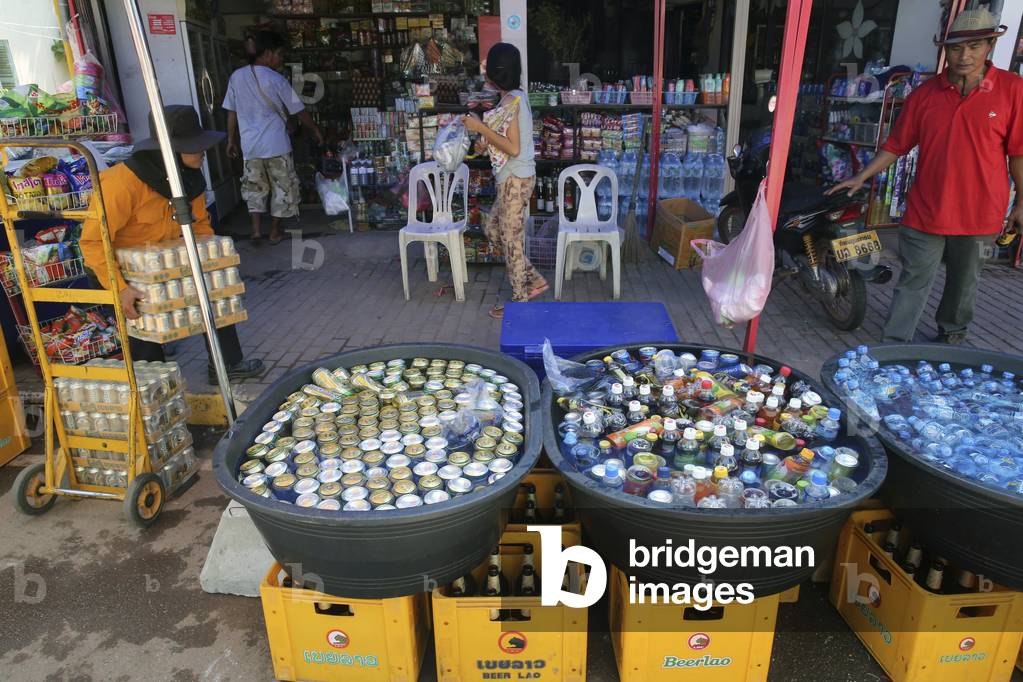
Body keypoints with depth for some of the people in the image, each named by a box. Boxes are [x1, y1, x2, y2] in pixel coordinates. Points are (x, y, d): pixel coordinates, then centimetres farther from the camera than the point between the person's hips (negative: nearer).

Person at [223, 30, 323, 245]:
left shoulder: (237, 76, 3)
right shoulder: (276, 80, -9)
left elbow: (231, 112, 7)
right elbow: (299, 111, -2)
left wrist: (231, 140, 16)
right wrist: (316, 131, 12)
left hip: (250, 145, 4)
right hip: (276, 144, -4)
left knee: (254, 187, 16)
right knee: (281, 187, 10)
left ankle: (256, 229, 8)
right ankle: (275, 232, 14)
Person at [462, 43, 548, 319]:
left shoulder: (511, 101, -18)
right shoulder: (516, 97, 12)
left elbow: (513, 148, -23)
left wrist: (480, 127, -19)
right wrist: (487, 143, 10)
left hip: (515, 179, -10)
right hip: (514, 178, 10)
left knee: (511, 239, 1)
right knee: (493, 229, 19)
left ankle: (520, 300, 15)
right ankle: (534, 280, 23)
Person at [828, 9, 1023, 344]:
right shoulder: (925, 93, 1)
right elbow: (897, 144, 6)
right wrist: (862, 177, -1)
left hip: (978, 211, 0)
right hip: (925, 208, 1)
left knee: (963, 279, 16)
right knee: (913, 281, 2)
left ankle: (952, 334, 36)